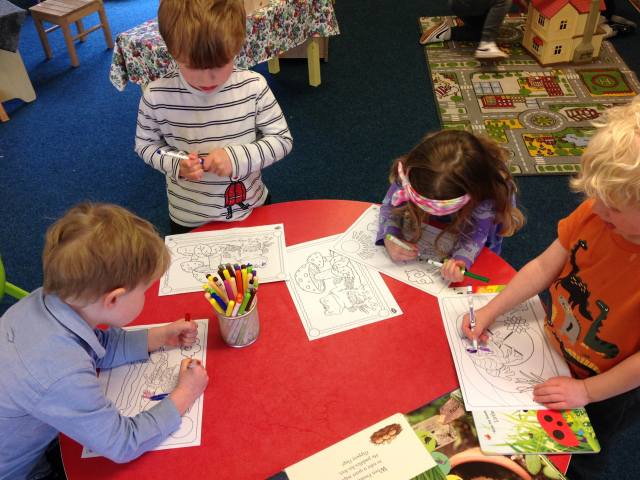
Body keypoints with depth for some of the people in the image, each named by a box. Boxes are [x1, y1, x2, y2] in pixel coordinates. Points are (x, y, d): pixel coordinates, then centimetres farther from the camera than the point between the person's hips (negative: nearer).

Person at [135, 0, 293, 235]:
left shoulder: (254, 87, -20)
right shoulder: (156, 96, -19)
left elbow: (282, 140, -12)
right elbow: (145, 144, -3)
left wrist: (237, 157, -27)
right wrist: (175, 165, -23)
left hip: (253, 209, 1)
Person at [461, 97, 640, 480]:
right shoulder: (593, 213, -22)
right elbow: (545, 266, -10)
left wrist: (586, 390, -18)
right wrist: (491, 311, -12)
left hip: (608, 391, -4)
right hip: (551, 352, 5)